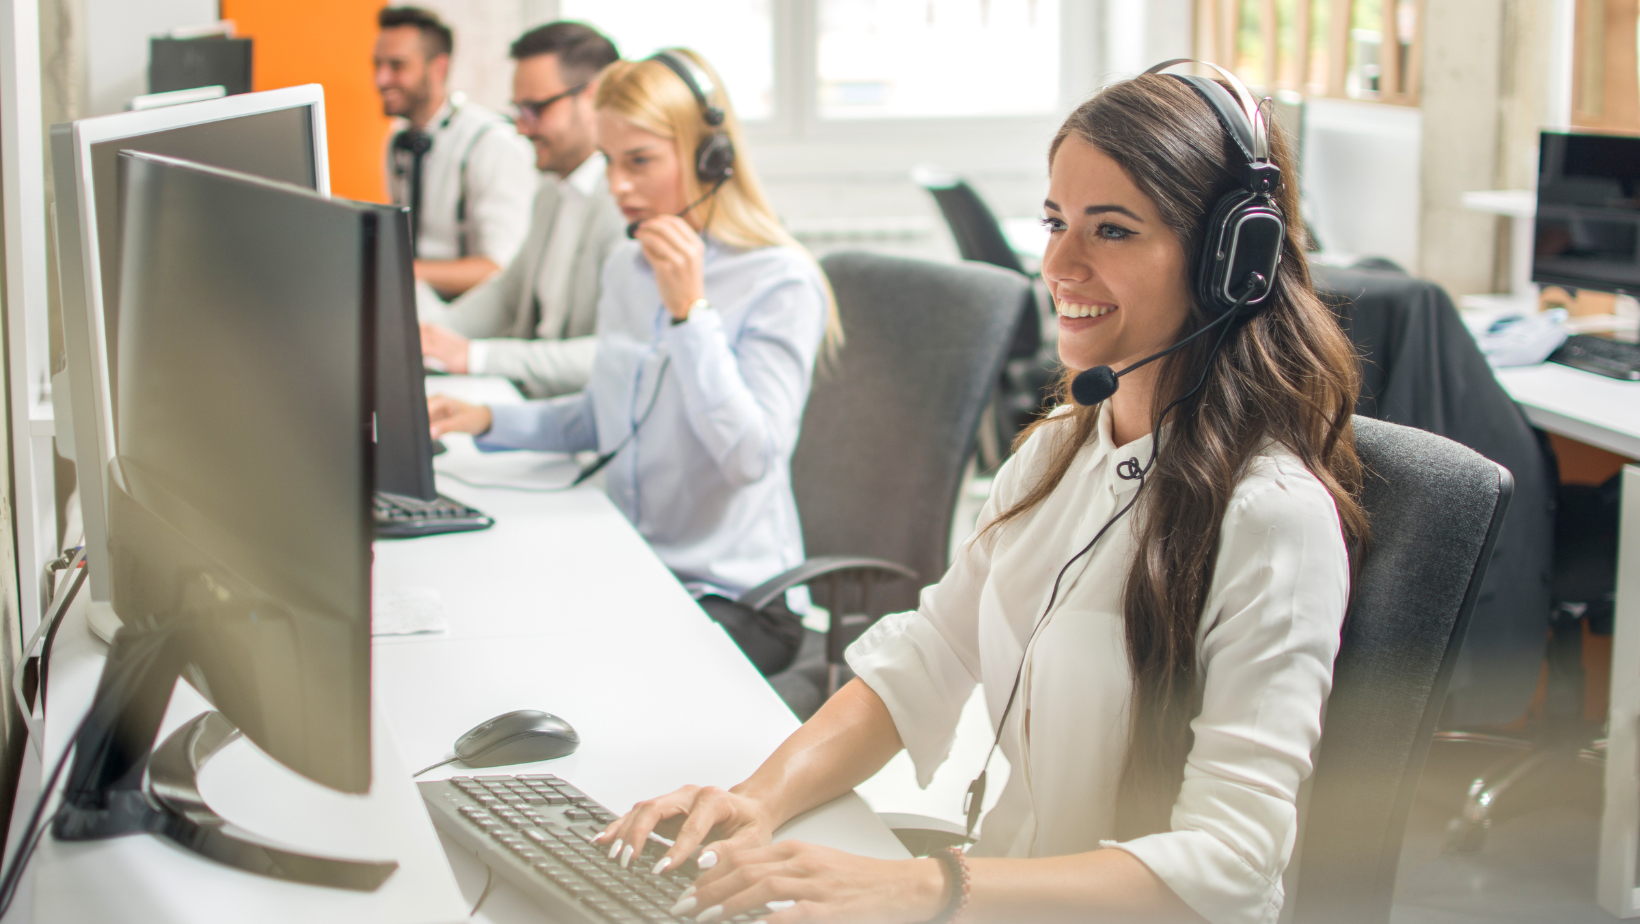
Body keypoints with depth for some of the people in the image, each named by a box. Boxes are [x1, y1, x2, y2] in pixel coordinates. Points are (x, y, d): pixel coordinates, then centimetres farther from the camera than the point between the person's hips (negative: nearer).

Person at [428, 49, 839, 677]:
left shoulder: (780, 283, -13)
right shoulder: (627, 266, 11)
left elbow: (751, 458, -21)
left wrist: (690, 310, -24)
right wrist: (487, 421, 9)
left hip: (733, 597, -7)